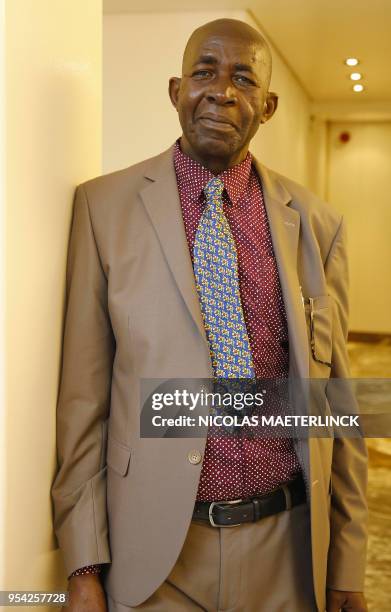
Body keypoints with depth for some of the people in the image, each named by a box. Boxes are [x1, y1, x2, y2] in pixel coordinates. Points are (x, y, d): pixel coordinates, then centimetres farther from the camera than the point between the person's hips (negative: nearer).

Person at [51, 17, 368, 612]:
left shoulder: (318, 223, 1)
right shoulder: (104, 205, -5)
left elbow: (335, 400, 5)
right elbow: (82, 394, -5)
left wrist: (348, 563, 6)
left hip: (287, 549, 2)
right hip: (154, 547, -2)